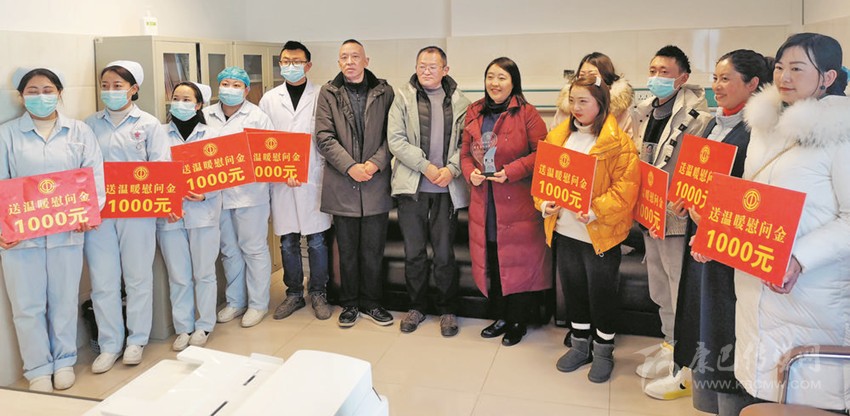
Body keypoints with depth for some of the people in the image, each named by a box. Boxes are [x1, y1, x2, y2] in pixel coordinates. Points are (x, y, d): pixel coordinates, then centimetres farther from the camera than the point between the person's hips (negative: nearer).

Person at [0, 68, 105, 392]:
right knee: (28, 305, 6)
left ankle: (64, 361, 27)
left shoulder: (79, 132, 7)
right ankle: (38, 368, 21)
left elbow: (94, 174, 1)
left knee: (65, 300, 10)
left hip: (67, 231, 1)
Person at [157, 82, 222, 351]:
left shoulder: (211, 135, 5)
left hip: (203, 212, 0)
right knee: (178, 276, 7)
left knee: (204, 273, 7)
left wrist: (205, 194, -15)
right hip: (169, 215, 1)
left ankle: (204, 326, 20)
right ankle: (183, 327, 19)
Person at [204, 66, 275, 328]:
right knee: (229, 250, 15)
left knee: (254, 249, 4)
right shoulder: (206, 116, 7)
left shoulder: (258, 117, -2)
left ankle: (258, 304, 17)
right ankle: (235, 301, 29)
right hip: (218, 194, 4)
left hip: (250, 192, -4)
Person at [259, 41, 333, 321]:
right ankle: (294, 294, 22)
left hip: (314, 177, -2)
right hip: (281, 181, 3)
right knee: (288, 241, 9)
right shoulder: (269, 99, 11)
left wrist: (323, 169, -11)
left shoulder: (321, 96, 3)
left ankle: (318, 294, 17)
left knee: (316, 239, 2)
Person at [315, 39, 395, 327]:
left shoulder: (384, 92, 7)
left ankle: (371, 302, 23)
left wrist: (376, 163, -12)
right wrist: (350, 167, -13)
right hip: (342, 185, 0)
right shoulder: (329, 93, 5)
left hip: (376, 184, 0)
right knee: (347, 251, 9)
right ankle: (350, 304, 24)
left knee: (373, 250, 7)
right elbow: (324, 137, -3)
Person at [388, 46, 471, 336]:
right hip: (411, 186, 0)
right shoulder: (403, 97, 4)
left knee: (444, 254, 4)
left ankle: (447, 310, 22)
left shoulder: (459, 102, 7)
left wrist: (451, 169, -12)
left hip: (447, 189, 0)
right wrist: (426, 166, -12)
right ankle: (417, 307, 25)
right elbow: (395, 140, -5)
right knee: (414, 253, 8)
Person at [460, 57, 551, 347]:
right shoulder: (474, 113, 9)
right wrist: (470, 172, -6)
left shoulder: (526, 113, -6)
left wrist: (511, 171, -17)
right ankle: (500, 317, 30)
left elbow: (541, 152, -8)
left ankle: (518, 322, 21)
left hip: (518, 201, -4)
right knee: (490, 262, 11)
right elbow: (465, 151, 14)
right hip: (483, 202, 5)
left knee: (519, 261, 4)